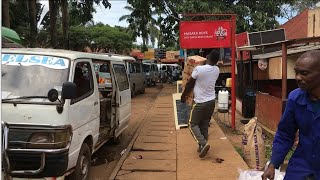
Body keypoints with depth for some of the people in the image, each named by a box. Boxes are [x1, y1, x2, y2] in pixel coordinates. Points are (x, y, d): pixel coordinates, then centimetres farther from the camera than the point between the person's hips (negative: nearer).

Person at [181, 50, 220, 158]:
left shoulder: (199, 69, -19)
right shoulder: (217, 70, -2)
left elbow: (189, 84, -7)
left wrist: (183, 96, 7)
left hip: (201, 102, -6)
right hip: (211, 101, 6)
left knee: (193, 124, 5)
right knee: (204, 125, 14)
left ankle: (203, 144, -10)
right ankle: (202, 146, 19)